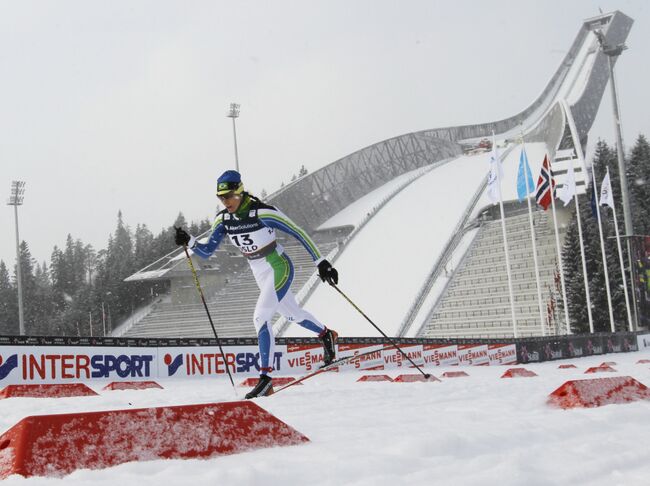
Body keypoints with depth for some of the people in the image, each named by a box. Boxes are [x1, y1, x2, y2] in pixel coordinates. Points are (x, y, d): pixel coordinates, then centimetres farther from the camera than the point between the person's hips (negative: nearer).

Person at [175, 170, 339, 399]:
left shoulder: (263, 212, -24)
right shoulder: (223, 219, -6)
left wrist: (320, 262, -16)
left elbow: (298, 233, -17)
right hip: (260, 275, 7)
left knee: (260, 316, -20)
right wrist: (189, 241, -21)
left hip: (279, 269, -7)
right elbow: (207, 251, -1)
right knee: (292, 314, 22)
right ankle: (327, 335, 49)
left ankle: (265, 378, -14)